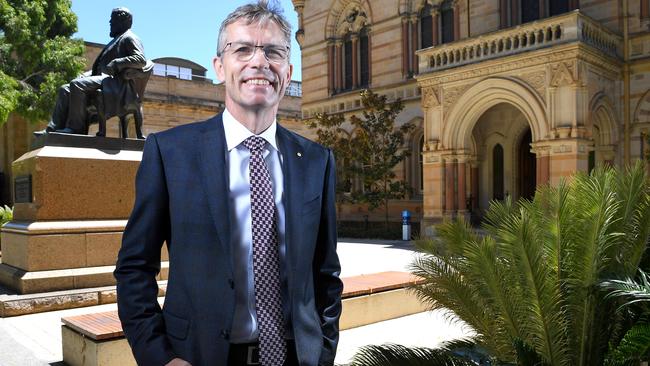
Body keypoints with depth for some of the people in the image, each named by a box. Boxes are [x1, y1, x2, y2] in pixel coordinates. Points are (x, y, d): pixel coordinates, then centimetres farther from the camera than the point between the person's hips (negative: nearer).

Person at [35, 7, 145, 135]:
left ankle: (76, 128, -27)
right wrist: (90, 73, 15)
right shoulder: (117, 39, 33)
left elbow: (141, 60, -18)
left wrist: (116, 63, -25)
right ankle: (54, 129, -6)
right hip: (103, 77, 11)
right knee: (65, 90, 3)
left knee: (77, 85, -29)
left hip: (114, 80, -10)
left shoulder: (129, 38, 1)